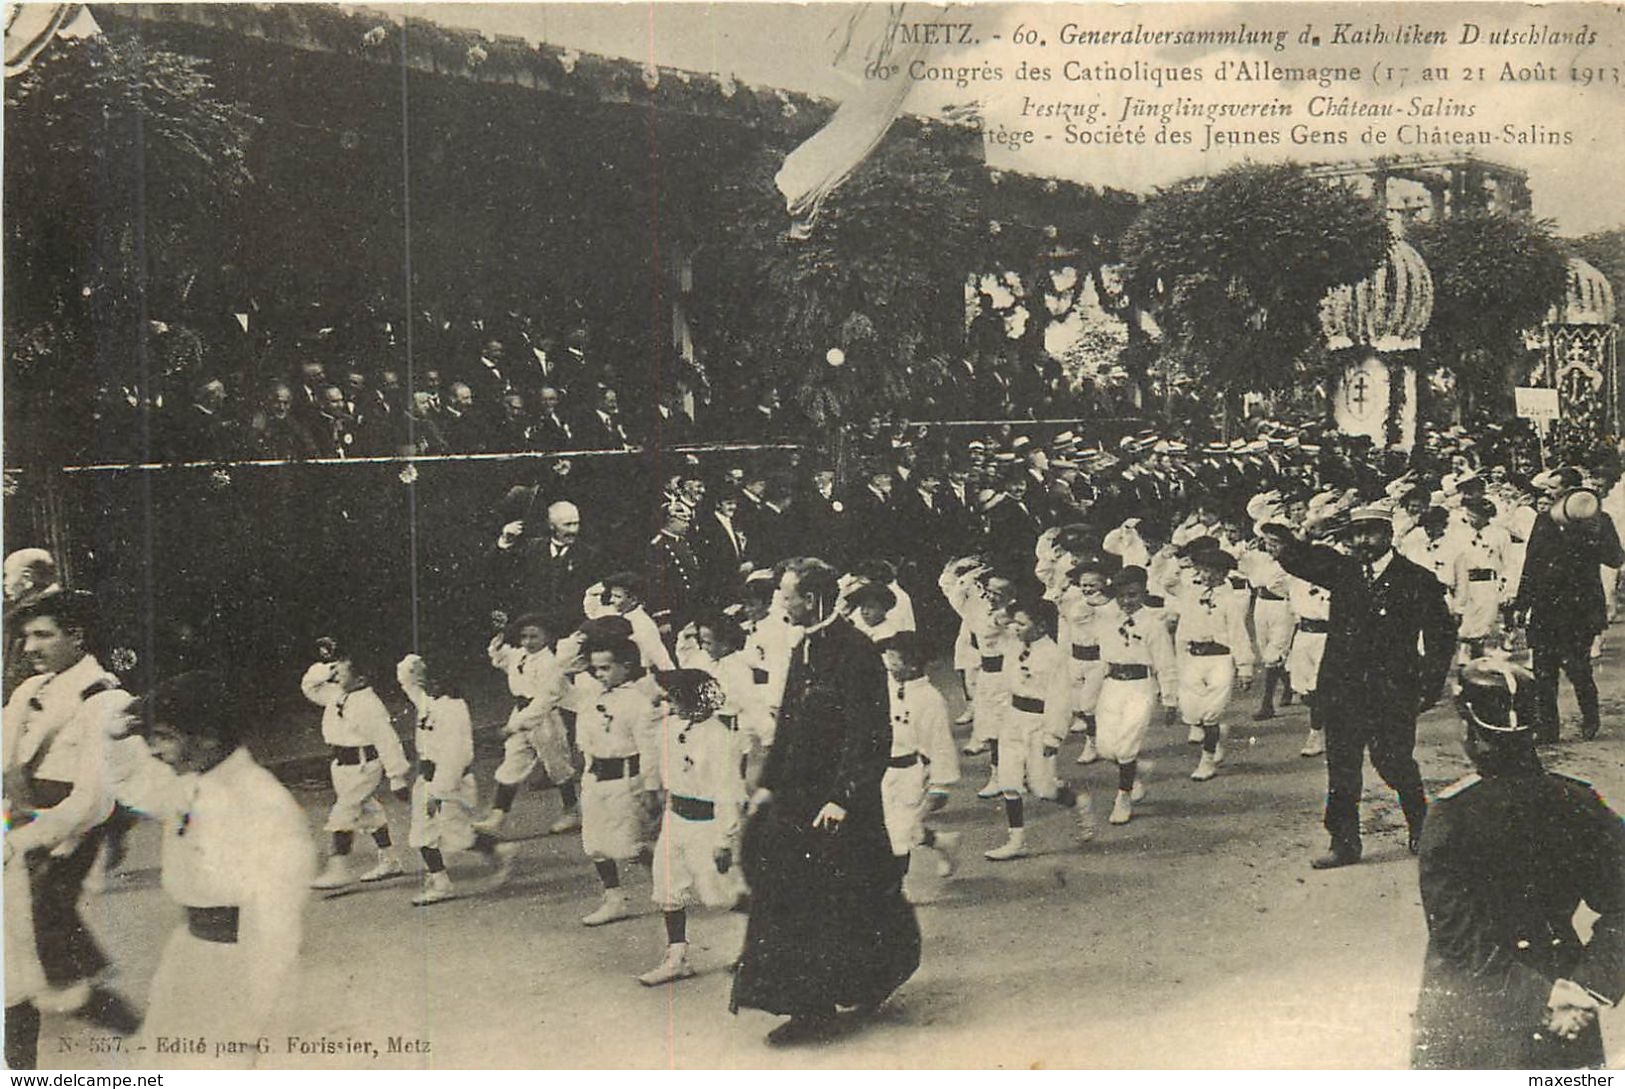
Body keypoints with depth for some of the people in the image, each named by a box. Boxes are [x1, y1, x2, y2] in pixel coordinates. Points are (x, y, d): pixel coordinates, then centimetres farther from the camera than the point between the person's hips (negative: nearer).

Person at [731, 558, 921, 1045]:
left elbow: (867, 736, -20)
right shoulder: (804, 650, 11)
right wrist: (769, 783, 16)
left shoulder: (855, 653, -17)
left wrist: (842, 798, -23)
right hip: (798, 796, 9)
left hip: (837, 804, -9)